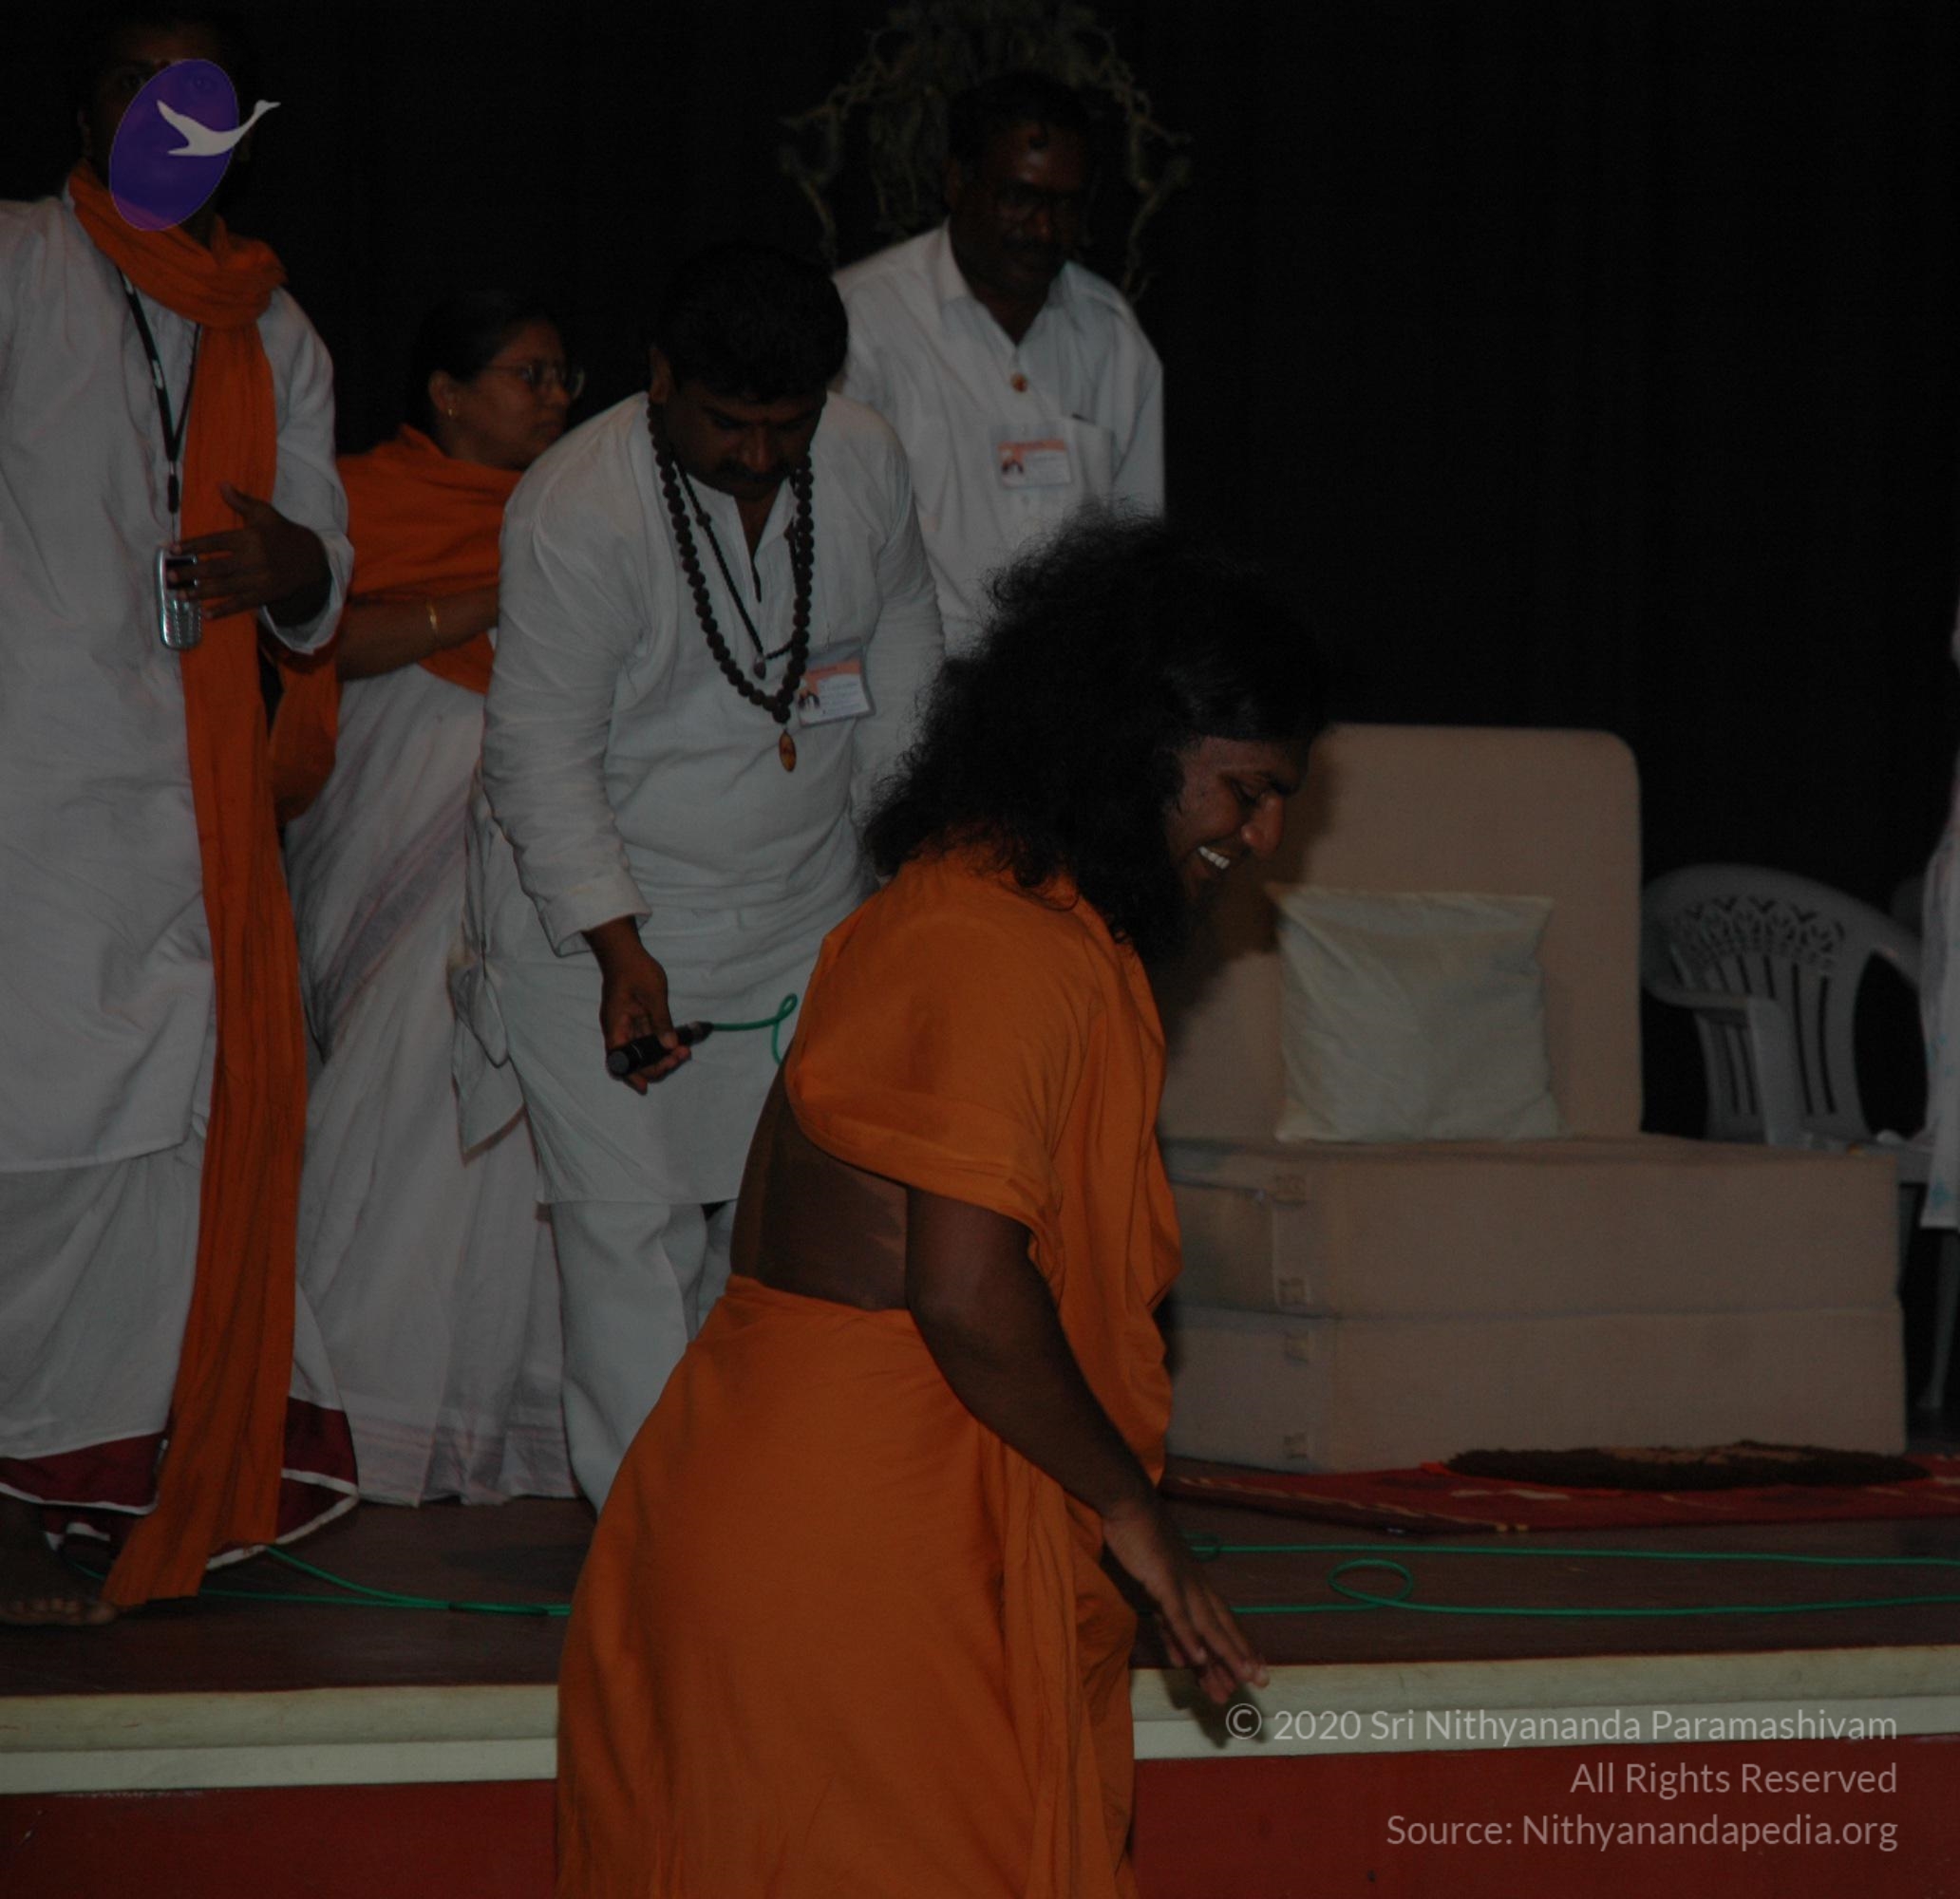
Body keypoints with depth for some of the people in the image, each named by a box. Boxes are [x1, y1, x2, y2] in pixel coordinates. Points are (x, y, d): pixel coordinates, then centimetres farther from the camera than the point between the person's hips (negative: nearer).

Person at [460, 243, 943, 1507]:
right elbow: (543, 752, -19)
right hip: (608, 925, -5)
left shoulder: (867, 464, -4)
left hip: (806, 917, 5)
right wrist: (621, 951, -25)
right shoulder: (577, 511, -20)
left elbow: (903, 649, 14)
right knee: (634, 1223, -7)